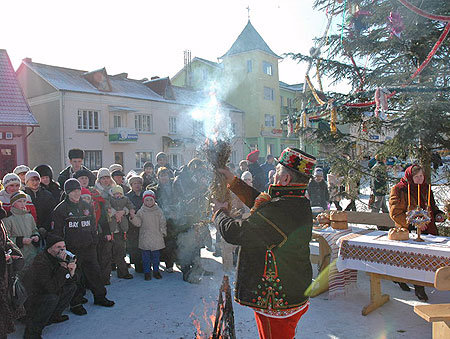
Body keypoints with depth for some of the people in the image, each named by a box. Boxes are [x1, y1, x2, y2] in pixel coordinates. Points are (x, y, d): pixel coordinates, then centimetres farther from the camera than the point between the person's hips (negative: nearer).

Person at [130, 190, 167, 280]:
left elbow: (162, 223, 8)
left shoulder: (158, 211, 4)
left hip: (156, 237, 1)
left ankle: (156, 271, 22)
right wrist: (133, 218, -20)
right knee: (146, 256, 4)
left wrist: (163, 232, 4)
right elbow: (138, 223, -4)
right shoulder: (141, 212, 1)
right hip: (145, 238, -1)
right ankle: (147, 272, 15)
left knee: (156, 255, 10)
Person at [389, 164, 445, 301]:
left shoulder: (426, 188, 15)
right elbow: (396, 213, -9)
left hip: (427, 229, 6)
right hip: (408, 231, -5)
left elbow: (432, 207, 29)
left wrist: (438, 214, 8)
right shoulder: (399, 190, -5)